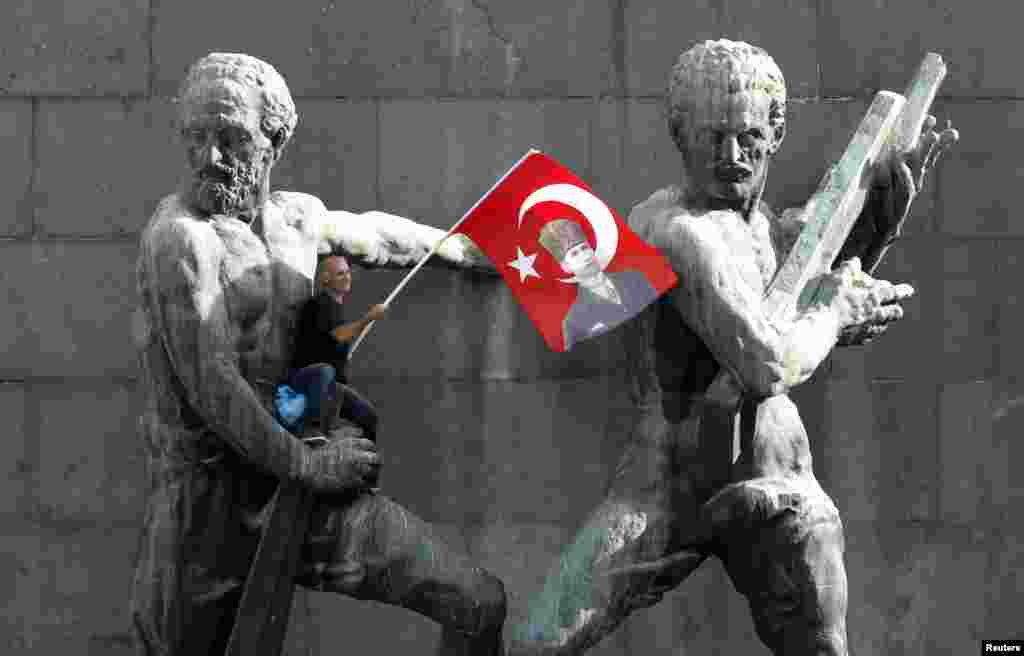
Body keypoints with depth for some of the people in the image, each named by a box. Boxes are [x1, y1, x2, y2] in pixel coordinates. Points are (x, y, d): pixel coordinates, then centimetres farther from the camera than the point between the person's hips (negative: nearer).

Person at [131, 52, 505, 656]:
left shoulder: (297, 216, 7)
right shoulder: (179, 236, -15)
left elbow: (374, 234, 28)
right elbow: (209, 383, -19)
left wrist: (484, 252, 39)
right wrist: (308, 464, -13)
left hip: (300, 493, 6)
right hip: (210, 499, -6)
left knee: (478, 604, -3)